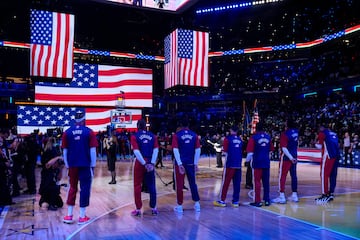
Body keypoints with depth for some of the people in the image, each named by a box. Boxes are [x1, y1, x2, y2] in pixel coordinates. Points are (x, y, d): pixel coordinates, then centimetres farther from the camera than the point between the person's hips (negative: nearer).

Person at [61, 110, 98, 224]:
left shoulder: (67, 132, 3)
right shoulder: (89, 132, -4)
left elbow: (64, 151, 6)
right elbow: (93, 150, -6)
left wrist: (67, 165, 15)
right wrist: (93, 165, 2)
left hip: (72, 165, 3)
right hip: (86, 165, -3)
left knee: (72, 188, 16)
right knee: (85, 189, 5)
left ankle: (69, 215, 18)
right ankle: (82, 216, 7)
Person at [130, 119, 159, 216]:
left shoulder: (134, 136, -2)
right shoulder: (152, 136, 7)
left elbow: (136, 151, -13)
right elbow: (156, 150, -4)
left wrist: (144, 163, -13)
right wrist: (152, 163, -9)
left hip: (140, 163, -2)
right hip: (150, 163, 3)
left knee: (137, 186, 8)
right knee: (152, 186, 12)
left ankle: (138, 209, 11)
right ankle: (153, 208, 17)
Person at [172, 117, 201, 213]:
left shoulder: (176, 135, -4)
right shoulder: (194, 135, 3)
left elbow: (175, 150, -12)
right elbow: (198, 150, 1)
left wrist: (180, 164, -12)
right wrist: (196, 164, 5)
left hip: (180, 163, -2)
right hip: (191, 163, 3)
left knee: (179, 184, 5)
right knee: (193, 183, 14)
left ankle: (180, 206, 10)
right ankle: (197, 204, 17)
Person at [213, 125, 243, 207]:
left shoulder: (228, 138, -4)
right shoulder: (240, 140, 10)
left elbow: (225, 152, -7)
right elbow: (242, 151, 13)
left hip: (230, 164, -4)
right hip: (238, 164, 4)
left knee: (225, 182, 1)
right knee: (237, 183, 7)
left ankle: (222, 201, 5)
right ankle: (236, 201, 10)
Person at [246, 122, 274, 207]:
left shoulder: (254, 137, -9)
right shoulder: (268, 136, 5)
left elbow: (250, 151, -14)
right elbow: (271, 150, 10)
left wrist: (247, 160, 0)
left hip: (257, 162, -4)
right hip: (266, 162, 4)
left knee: (257, 181, 2)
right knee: (266, 182, 12)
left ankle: (258, 201, 4)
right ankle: (267, 200, 19)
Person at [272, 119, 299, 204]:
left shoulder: (284, 134, -18)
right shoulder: (296, 132, 2)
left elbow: (284, 148, -22)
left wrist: (291, 158, -19)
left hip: (286, 157, -7)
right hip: (294, 156, 7)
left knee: (282, 176, -2)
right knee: (293, 175, 13)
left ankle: (282, 197, -2)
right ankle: (294, 195, 21)